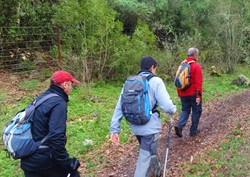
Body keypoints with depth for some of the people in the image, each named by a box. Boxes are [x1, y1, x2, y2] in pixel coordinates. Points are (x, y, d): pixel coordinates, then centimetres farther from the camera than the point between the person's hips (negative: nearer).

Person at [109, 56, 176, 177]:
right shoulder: (156, 81, -11)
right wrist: (173, 110, 5)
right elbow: (166, 106, -18)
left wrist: (114, 129, 3)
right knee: (145, 158, 5)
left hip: (135, 128, 6)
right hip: (150, 128, -6)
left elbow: (119, 107, 1)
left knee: (149, 152, 29)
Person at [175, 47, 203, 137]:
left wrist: (179, 93, 17)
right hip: (193, 94, -5)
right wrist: (198, 96, -16)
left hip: (183, 94, 5)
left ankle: (179, 125, -7)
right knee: (196, 111, 11)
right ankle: (193, 131, 17)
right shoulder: (196, 66, -13)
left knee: (185, 110, 16)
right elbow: (198, 82, -18)